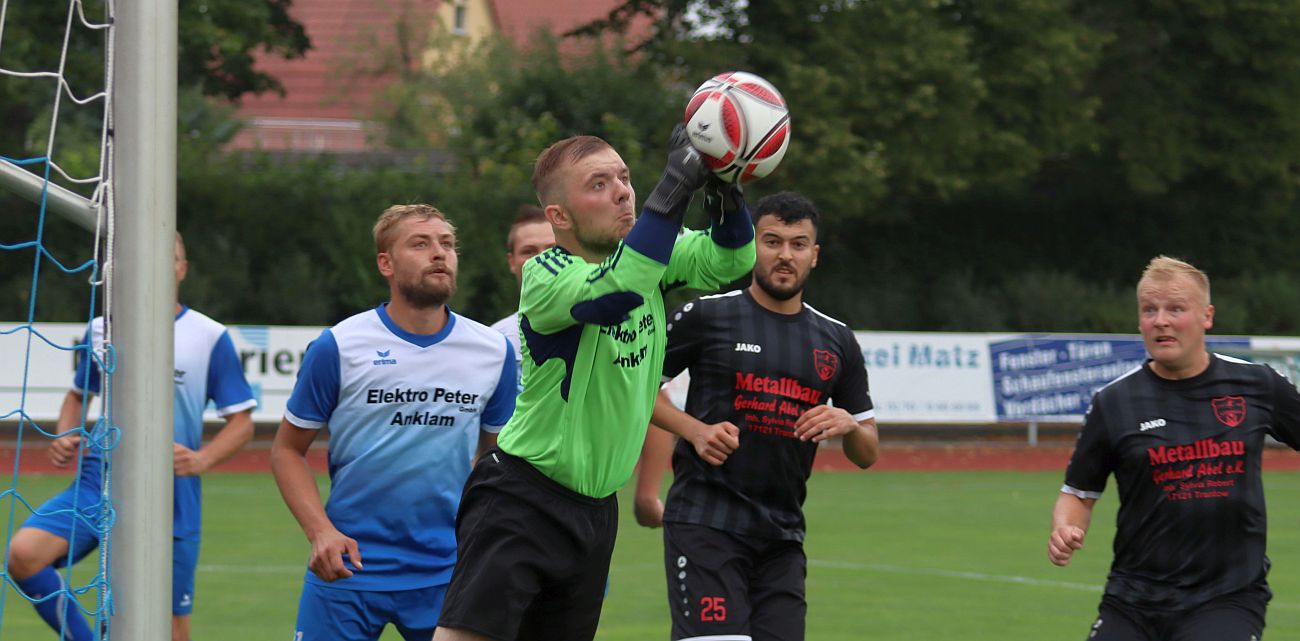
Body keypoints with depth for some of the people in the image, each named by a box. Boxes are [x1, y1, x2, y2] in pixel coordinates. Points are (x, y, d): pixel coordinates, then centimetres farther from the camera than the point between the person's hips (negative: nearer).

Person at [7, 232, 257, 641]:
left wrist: (202, 460, -18)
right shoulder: (101, 330, 9)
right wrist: (65, 438, 4)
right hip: (99, 482, 2)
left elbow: (241, 422, 2)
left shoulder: (210, 337, 0)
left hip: (169, 500, -2)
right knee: (23, 553, -24)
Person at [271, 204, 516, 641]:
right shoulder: (338, 347, -4)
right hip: (347, 569, -2)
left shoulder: (493, 351, 4)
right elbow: (287, 450, 2)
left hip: (447, 571, 2)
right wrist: (320, 531, -13)